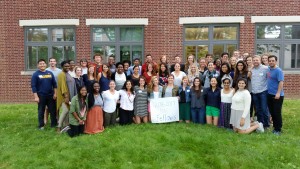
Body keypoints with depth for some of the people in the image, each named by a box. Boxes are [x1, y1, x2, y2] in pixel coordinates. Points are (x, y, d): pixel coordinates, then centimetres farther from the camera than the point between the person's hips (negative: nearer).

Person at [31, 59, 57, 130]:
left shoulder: (50, 73, 7)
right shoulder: (35, 74, -3)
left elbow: (54, 84, 9)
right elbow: (33, 86, -7)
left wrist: (55, 93, 3)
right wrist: (36, 96, -13)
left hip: (50, 95, 3)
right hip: (41, 96, -3)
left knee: (53, 110, 7)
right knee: (41, 111, 7)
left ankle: (54, 124, 18)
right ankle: (41, 125, 19)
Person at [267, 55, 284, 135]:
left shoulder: (278, 70, -13)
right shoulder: (268, 69, 9)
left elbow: (281, 82, -19)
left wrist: (278, 93, -25)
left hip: (277, 95, -7)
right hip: (270, 94, 7)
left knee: (277, 113, 0)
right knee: (272, 112, 13)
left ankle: (278, 129, 12)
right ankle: (275, 127, 26)